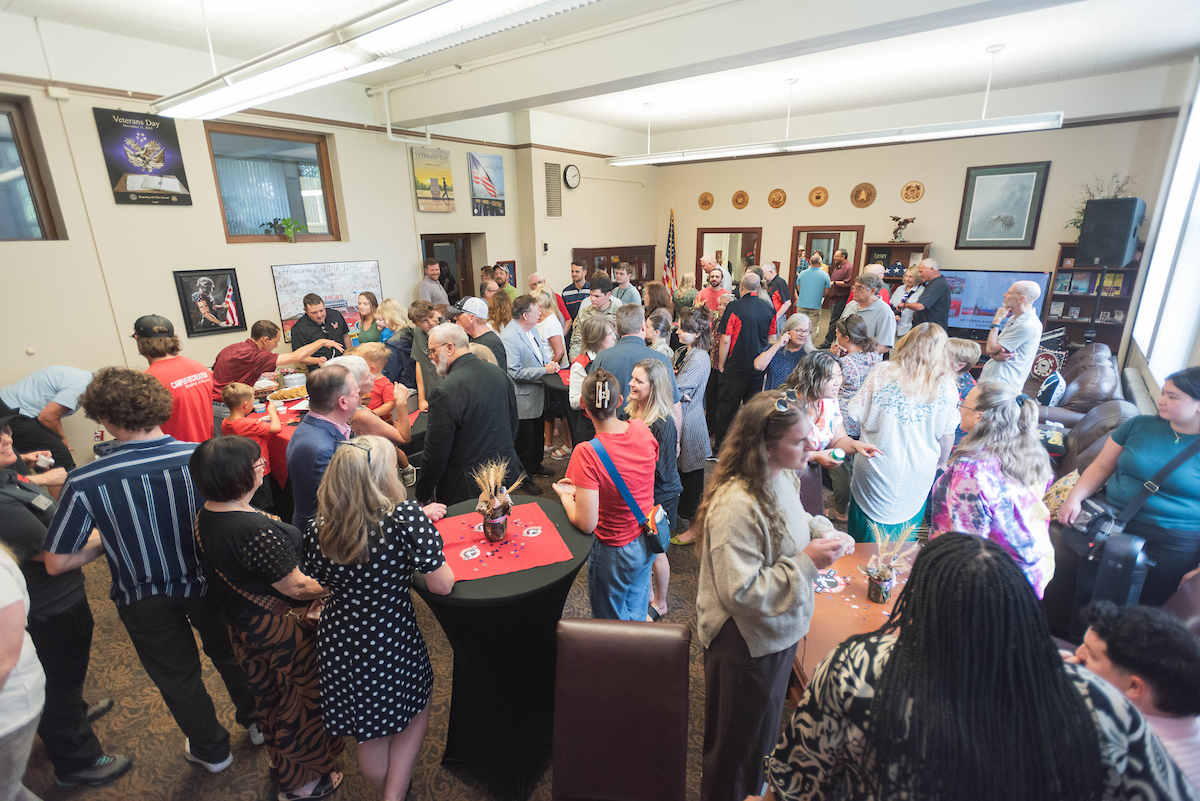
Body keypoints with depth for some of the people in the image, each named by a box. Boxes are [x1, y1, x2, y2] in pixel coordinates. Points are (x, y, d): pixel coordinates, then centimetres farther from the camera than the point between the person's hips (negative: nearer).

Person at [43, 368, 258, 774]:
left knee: (177, 676, 24)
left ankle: (212, 751, 46)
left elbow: (56, 563, -15)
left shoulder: (84, 482, -25)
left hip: (146, 600, 0)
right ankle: (257, 720, 50)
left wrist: (107, 539, 2)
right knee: (228, 652, 28)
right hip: (208, 584, 1)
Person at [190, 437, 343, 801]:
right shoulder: (257, 531, -35)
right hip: (283, 631, -8)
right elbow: (296, 587, -27)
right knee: (303, 701, 16)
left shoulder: (205, 516, -6)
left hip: (242, 624, 8)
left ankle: (281, 762, 52)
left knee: (269, 697, 29)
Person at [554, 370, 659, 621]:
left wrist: (565, 495, -10)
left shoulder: (587, 453, -32)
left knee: (612, 621, 23)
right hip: (648, 540, 6)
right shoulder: (643, 430, -13)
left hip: (615, 551, -6)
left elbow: (586, 523, -28)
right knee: (636, 613, 32)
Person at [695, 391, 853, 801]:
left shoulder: (782, 478, -6)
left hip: (779, 631, 9)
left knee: (765, 727, 33)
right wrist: (807, 562, -29)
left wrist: (824, 532, -6)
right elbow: (742, 592, -32)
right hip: (745, 644, -9)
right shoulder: (736, 506, -35)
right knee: (737, 743, 18)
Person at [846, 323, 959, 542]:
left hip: (877, 468, -2)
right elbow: (947, 434, 1)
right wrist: (942, 462, 19)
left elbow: (858, 414, -10)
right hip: (919, 474, 2)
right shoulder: (946, 386, -8)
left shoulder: (883, 373, -14)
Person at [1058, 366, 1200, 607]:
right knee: (1088, 595, 1)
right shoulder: (1138, 425, 4)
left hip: (1173, 546, -2)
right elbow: (1101, 467, 7)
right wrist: (1074, 498, -8)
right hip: (1112, 527, 2)